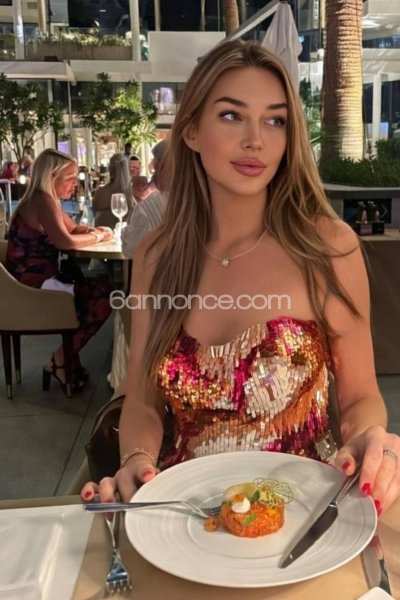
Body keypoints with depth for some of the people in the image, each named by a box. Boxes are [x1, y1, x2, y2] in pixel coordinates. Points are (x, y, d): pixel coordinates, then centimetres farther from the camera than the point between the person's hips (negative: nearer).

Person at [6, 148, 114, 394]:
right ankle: (61, 361, -1)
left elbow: (74, 228, 24)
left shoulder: (49, 200, 15)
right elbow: (65, 241, -29)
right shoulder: (42, 201, -17)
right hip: (32, 288, -10)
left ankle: (68, 356, 10)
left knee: (101, 287, 7)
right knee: (106, 294, -11)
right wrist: (98, 237, -13)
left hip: (38, 282, 10)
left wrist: (95, 229, 3)